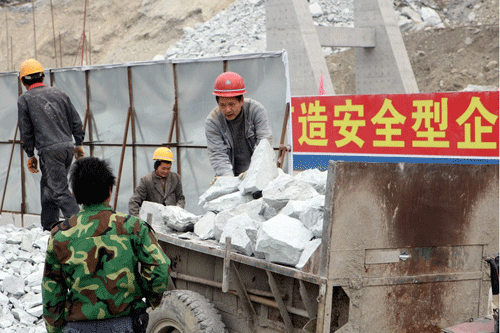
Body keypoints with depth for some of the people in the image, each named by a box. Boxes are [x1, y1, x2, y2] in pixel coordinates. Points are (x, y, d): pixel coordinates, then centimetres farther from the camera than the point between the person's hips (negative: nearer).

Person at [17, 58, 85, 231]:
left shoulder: (25, 99, 2)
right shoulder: (59, 93, 13)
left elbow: (26, 131, 3)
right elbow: (76, 121, 14)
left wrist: (30, 155, 12)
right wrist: (78, 144, 22)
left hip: (49, 150, -6)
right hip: (67, 146, 6)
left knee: (59, 190, -8)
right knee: (48, 186, 19)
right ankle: (49, 224, 23)